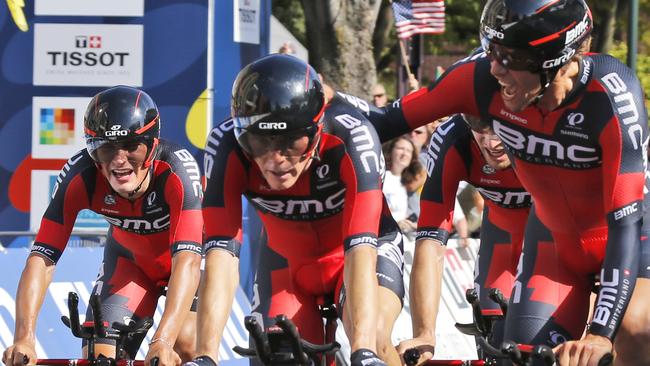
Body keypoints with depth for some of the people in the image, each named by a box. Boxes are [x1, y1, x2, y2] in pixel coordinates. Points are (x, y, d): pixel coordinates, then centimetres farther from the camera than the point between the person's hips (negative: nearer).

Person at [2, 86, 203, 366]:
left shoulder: (177, 169, -38)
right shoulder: (79, 176, -31)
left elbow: (187, 261, -46)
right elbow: (42, 259, -33)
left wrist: (162, 341, -59)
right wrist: (24, 338, -47)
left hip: (183, 253, -2)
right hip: (129, 256, 2)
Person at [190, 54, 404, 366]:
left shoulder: (350, 137, -35)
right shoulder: (227, 147, -31)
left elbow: (361, 250, -41)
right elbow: (221, 253, -35)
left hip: (361, 250, -2)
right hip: (287, 261, 2)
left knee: (374, 339, -29)